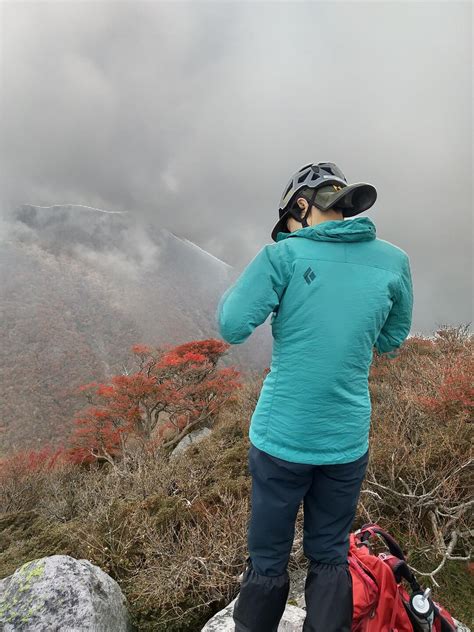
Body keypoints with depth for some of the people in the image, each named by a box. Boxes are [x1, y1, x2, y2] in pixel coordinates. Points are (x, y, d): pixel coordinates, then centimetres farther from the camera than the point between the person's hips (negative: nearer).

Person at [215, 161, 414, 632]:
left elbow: (232, 327, -15)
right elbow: (391, 343, 11)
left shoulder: (284, 256, -12)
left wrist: (236, 286, 3)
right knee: (330, 559, 21)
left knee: (268, 561, 16)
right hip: (347, 442, 3)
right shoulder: (394, 261, 0)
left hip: (281, 439, -3)